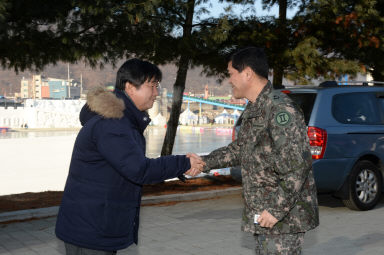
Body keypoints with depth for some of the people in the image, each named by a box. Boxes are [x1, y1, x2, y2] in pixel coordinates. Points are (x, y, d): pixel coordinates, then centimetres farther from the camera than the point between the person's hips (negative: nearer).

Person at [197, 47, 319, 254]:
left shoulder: (279, 109, -19)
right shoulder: (253, 111, 13)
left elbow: (298, 164, -25)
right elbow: (239, 149, 25)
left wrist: (277, 209, -23)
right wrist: (205, 162, 15)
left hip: (283, 216, -10)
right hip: (263, 214, 10)